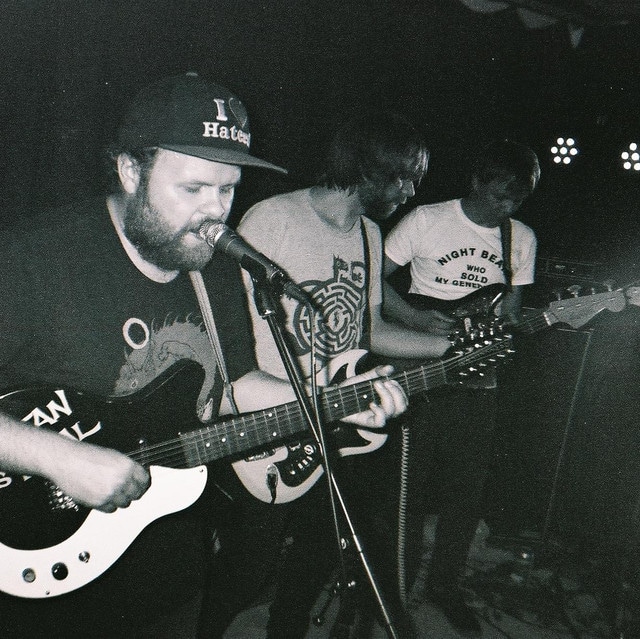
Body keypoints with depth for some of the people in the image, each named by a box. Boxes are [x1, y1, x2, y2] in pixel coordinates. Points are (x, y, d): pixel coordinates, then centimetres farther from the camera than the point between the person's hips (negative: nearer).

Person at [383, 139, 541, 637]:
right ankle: (398, 586, 26)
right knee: (412, 487, 5)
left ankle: (444, 584, 32)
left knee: (468, 491, 10)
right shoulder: (425, 221, -5)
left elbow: (510, 315, 12)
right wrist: (421, 320, -15)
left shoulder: (522, 239, 8)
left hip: (477, 382, 4)